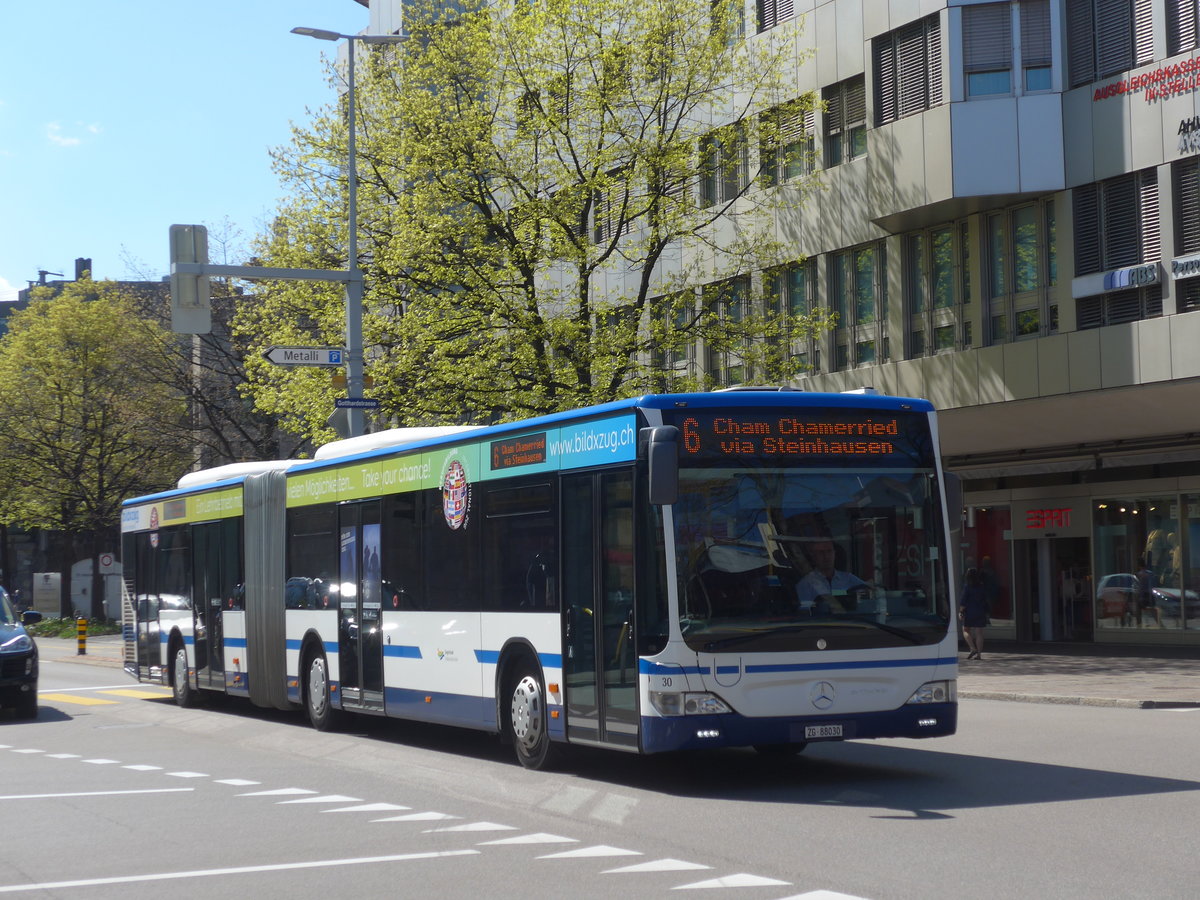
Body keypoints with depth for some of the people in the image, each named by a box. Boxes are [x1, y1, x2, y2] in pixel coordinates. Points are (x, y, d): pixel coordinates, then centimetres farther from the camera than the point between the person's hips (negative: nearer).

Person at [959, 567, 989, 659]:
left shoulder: (967, 587, -10)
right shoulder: (982, 587, 5)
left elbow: (963, 601, -12)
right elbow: (985, 600, 9)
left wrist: (960, 612, -6)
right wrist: (985, 613, 16)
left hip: (970, 612, -4)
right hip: (981, 612, 4)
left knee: (966, 630, 10)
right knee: (979, 633, 5)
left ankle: (972, 648, -6)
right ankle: (979, 654, 4)